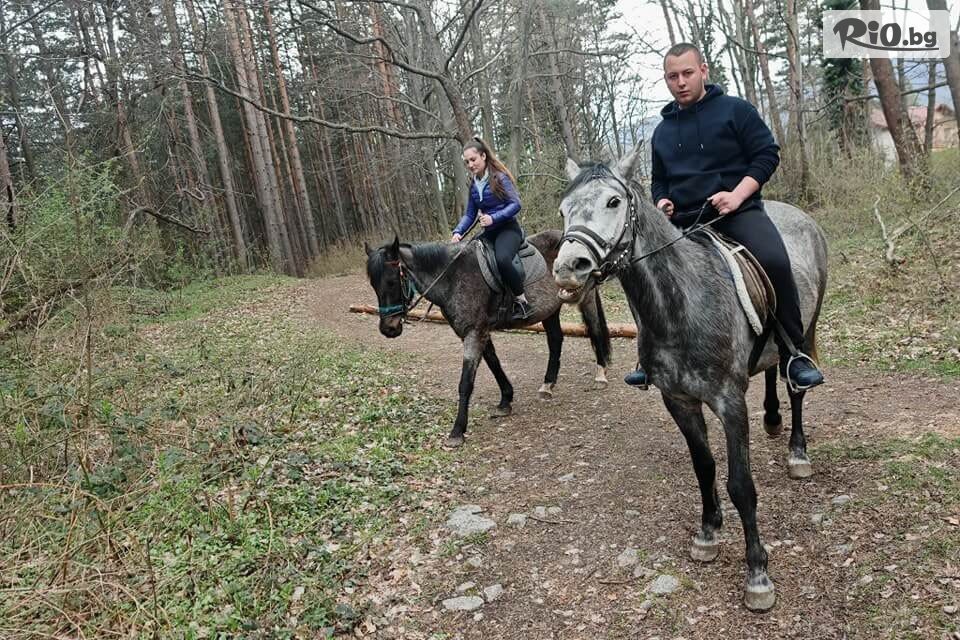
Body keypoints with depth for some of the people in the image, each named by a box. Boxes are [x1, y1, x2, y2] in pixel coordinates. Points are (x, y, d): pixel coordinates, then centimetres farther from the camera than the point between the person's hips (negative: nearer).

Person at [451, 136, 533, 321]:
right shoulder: (474, 184, 11)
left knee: (502, 259, -36)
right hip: (488, 233, 8)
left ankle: (523, 303, -22)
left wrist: (493, 218, -27)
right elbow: (470, 214, 11)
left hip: (508, 228, -8)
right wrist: (458, 232, -7)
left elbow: (515, 204, -15)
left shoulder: (499, 177, -8)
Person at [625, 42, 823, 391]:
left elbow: (767, 154, -1)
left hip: (737, 211, -5)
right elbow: (658, 180, 28)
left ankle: (794, 354, -15)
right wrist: (662, 201, 4)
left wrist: (736, 195, -16)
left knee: (774, 261, -31)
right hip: (683, 220, 5)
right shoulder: (663, 130, 19)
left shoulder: (735, 110, 4)